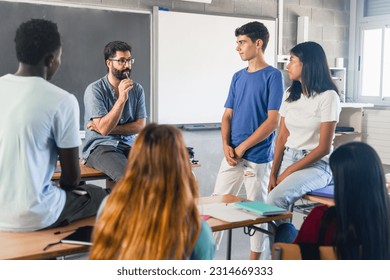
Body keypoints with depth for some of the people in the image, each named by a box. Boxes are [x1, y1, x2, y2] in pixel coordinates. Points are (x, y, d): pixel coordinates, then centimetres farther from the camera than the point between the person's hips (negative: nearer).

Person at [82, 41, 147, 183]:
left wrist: (110, 128, -9)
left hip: (129, 145, 4)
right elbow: (103, 128, -15)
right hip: (100, 147, -4)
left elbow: (140, 126, 2)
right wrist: (122, 98, -22)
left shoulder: (137, 89, 7)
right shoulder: (94, 90, -7)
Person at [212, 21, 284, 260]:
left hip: (258, 157, -6)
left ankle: (254, 260, 18)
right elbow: (227, 115, 13)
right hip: (232, 155, 6)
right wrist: (226, 145, -4)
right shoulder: (238, 77, 12)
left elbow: (273, 121, -13)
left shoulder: (273, 76, -8)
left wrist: (242, 147, -12)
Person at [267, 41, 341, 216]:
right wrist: (273, 174, -3)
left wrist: (288, 172, -12)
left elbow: (324, 148, -11)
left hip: (316, 164, -5)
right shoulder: (290, 94, 9)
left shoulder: (328, 96, -9)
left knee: (277, 197, -29)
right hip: (287, 159, 6)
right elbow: (282, 137, 8)